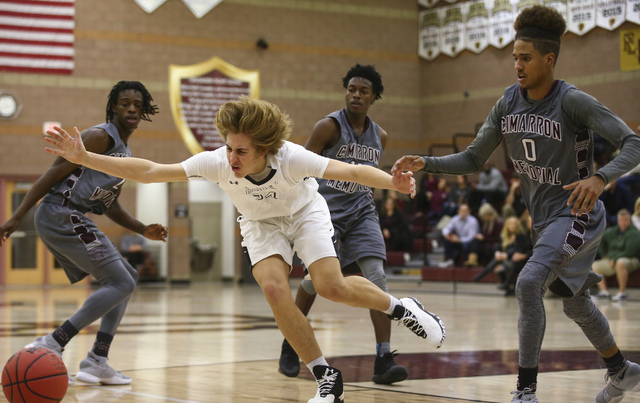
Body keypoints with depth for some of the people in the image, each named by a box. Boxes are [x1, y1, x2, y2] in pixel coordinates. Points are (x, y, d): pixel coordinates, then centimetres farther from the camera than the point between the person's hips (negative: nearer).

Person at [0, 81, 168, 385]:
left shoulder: (125, 155, 21)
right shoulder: (100, 137, -9)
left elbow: (110, 206, 30)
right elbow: (55, 172, -15)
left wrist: (144, 230, 18)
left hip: (73, 221, 10)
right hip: (60, 215, -10)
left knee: (127, 279, 14)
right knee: (121, 283, -14)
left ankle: (96, 362, 11)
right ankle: (50, 345, -18)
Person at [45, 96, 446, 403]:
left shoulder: (291, 158, -37)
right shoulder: (218, 162, -32)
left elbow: (351, 171, -30)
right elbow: (149, 171, -34)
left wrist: (393, 182, -46)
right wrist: (84, 158, -42)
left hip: (304, 212, -2)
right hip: (261, 224, 2)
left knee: (332, 287, -21)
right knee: (274, 288, -23)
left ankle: (400, 307, 11)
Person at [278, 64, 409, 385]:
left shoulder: (379, 137, 9)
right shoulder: (329, 126, -8)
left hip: (361, 211, 4)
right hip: (326, 210, -4)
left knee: (376, 276, -13)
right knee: (315, 277, -4)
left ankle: (384, 360, -16)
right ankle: (290, 345, 22)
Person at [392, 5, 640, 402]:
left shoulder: (573, 101, -20)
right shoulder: (508, 103, 0)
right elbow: (473, 160, 6)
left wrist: (600, 178, -42)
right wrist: (424, 163, -9)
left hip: (577, 214, -8)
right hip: (544, 218, 8)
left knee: (529, 283, -25)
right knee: (575, 303, 21)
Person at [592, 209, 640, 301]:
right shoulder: (612, 231, 8)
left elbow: (630, 252, -22)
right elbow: (600, 240, 24)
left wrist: (614, 260, -18)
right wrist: (604, 255, 18)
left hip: (630, 261, -8)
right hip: (611, 261, 8)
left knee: (620, 263, -41)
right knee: (594, 266, 0)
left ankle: (622, 293, -35)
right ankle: (604, 292, -15)